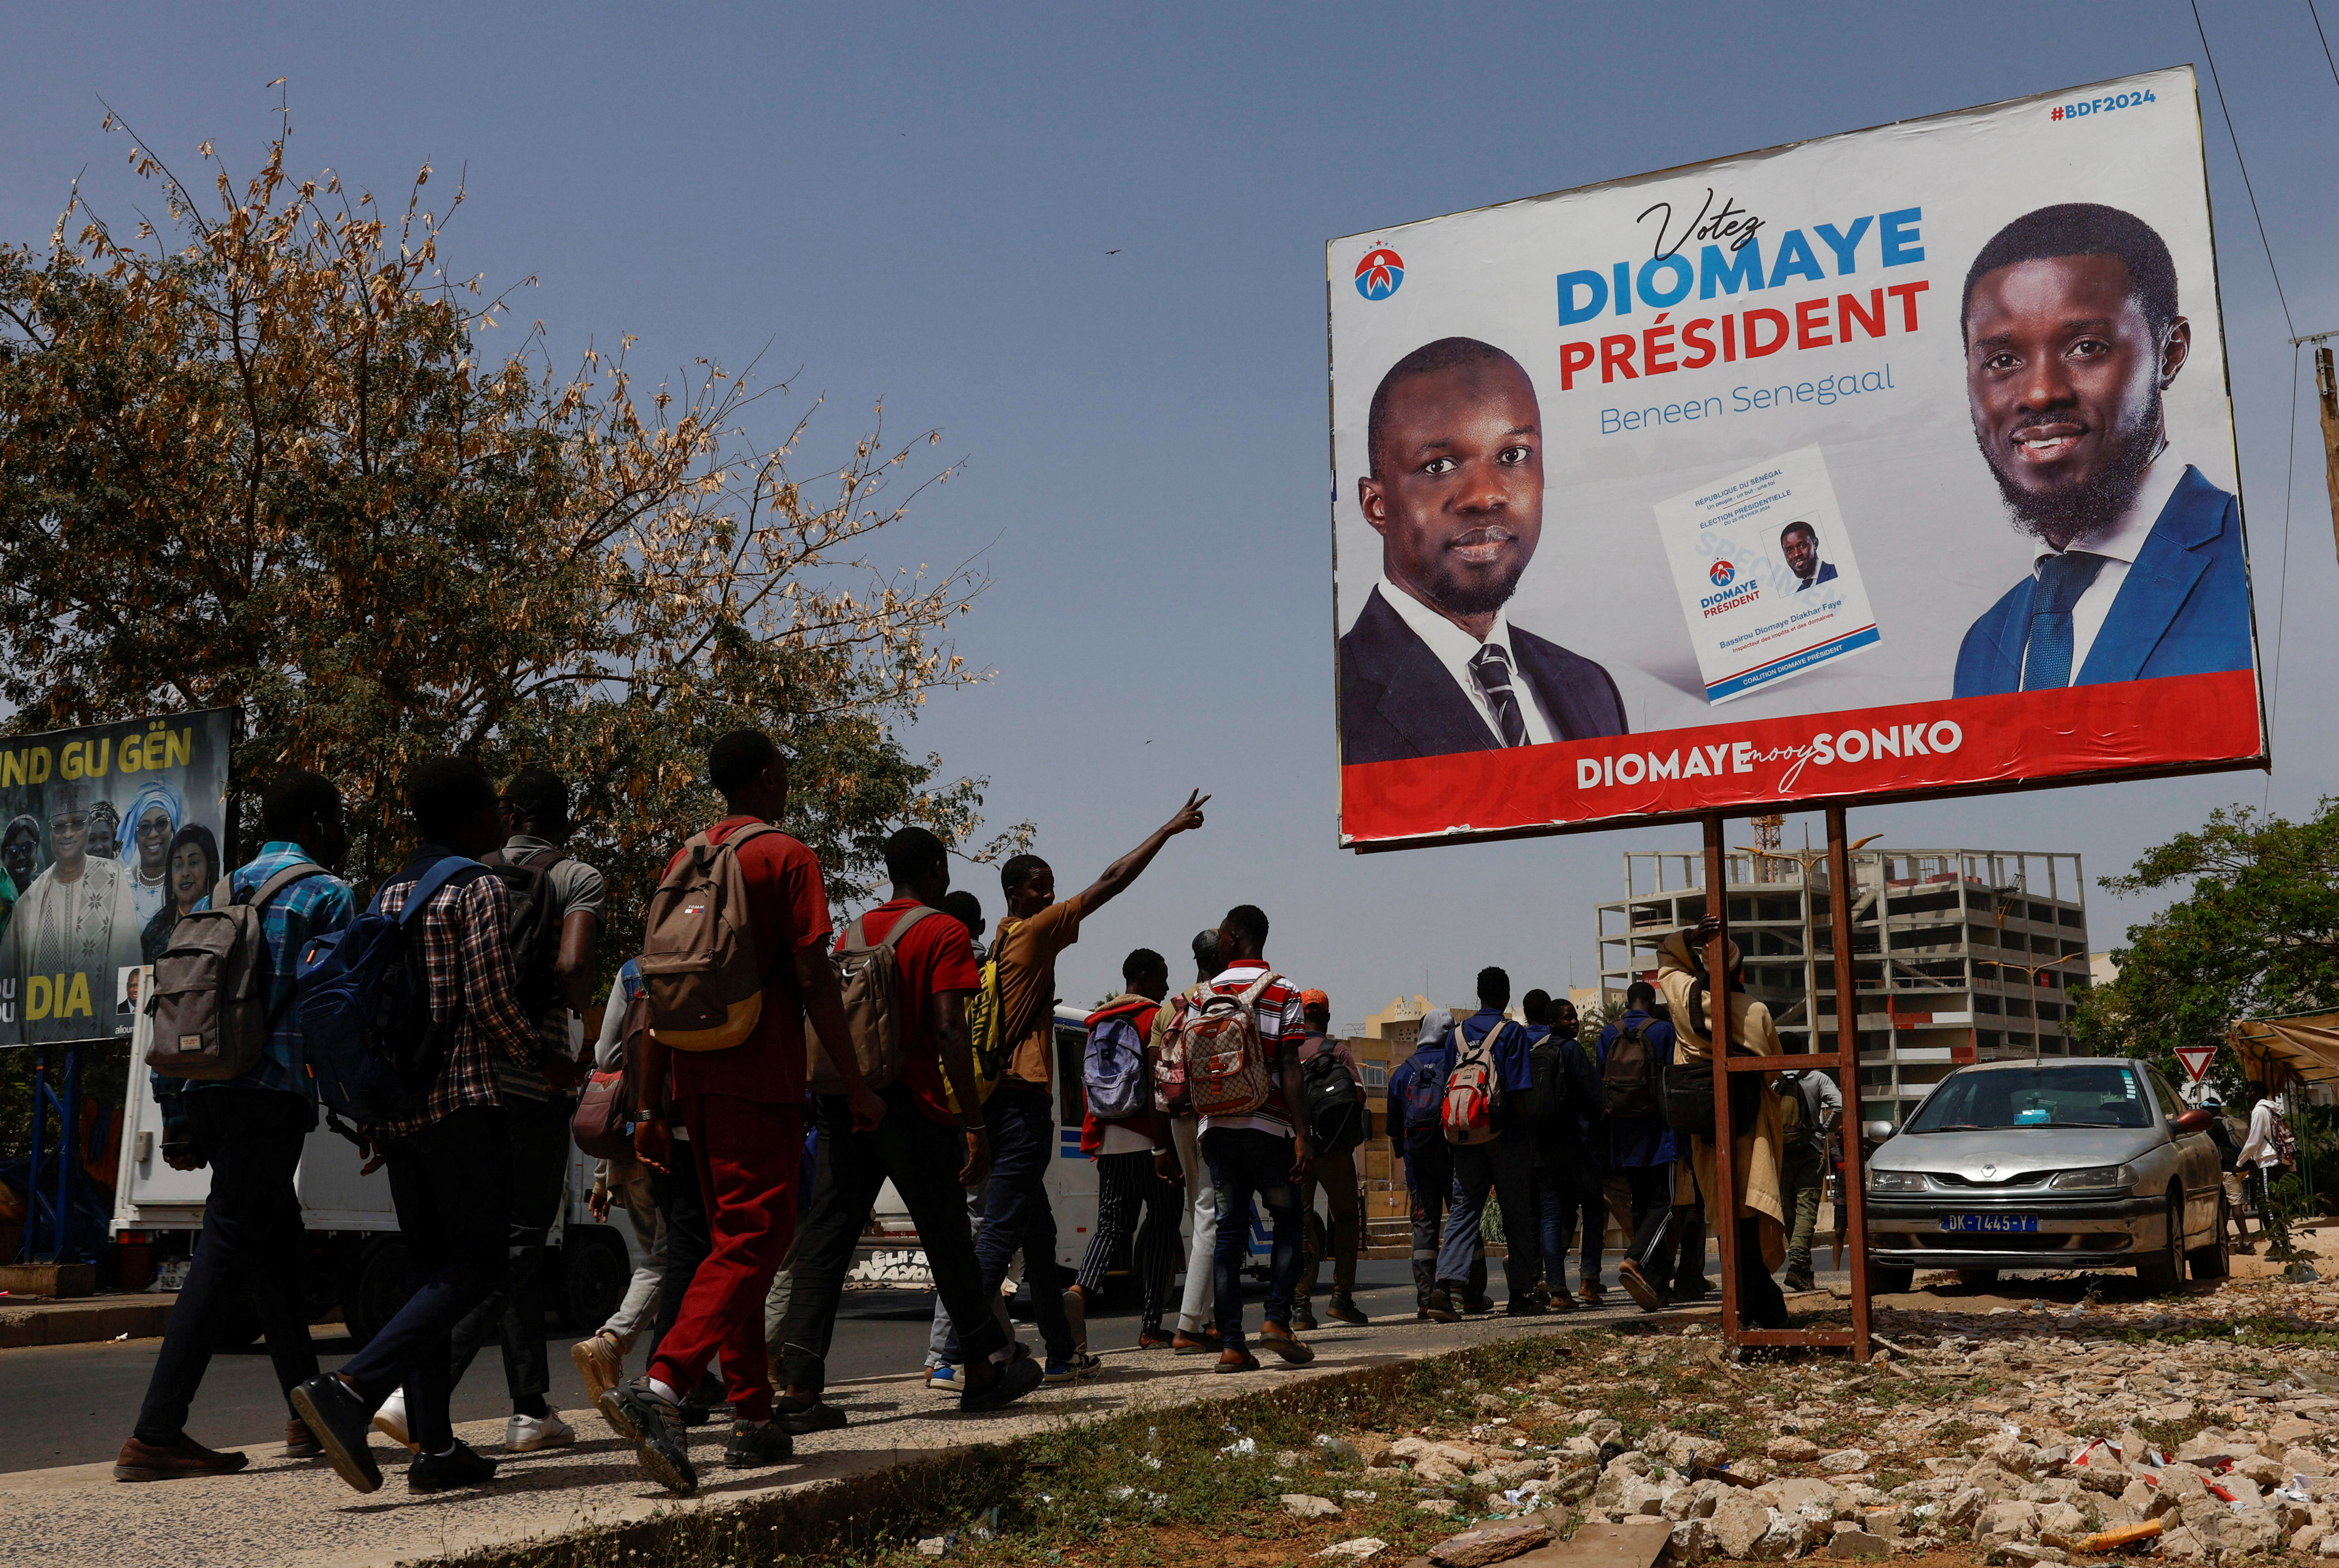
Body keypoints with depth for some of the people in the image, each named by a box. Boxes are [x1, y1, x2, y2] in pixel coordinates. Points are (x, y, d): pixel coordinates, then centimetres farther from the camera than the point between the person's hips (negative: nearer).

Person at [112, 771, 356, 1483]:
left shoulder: (220, 894, 20)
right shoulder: (327, 894, -1)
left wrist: (176, 1120, 18)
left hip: (206, 1093, 8)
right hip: (272, 1093, -8)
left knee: (279, 1245, 16)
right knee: (227, 1252, -8)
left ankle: (308, 1415, 23)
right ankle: (155, 1436, -12)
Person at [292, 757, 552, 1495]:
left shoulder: (386, 897, 18)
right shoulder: (480, 891, -6)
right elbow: (492, 999, -12)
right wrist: (537, 1056, 6)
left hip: (395, 1103, 8)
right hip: (460, 1100, -8)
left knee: (432, 1268, 10)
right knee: (475, 1266, -7)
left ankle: (434, 1447, 7)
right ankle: (351, 1390, -23)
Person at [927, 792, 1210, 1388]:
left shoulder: (1003, 944, 17)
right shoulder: (1035, 934, -6)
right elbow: (1110, 884, -6)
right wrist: (1169, 830, 0)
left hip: (1002, 1101, 10)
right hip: (1025, 1102, -10)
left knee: (1038, 1233, 15)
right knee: (1000, 1234, -12)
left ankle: (1062, 1354, 23)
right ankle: (955, 1356, -17)